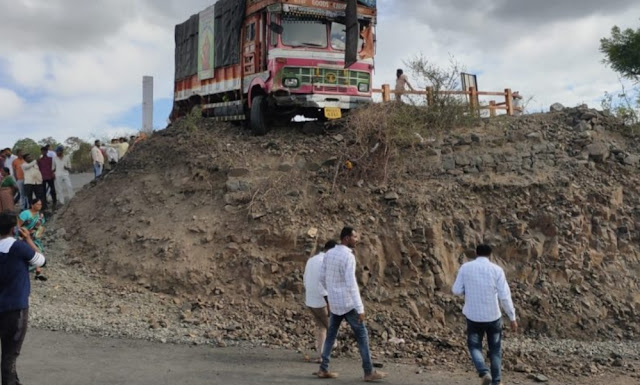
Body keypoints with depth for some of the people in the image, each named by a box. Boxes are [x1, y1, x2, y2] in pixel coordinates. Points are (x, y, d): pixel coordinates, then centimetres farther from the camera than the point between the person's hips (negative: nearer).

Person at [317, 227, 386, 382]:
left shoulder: (329, 253, 5)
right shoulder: (349, 256, -20)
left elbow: (322, 278, 13)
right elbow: (351, 284, -26)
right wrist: (360, 308, -23)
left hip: (334, 303, 7)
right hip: (347, 303, -7)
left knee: (331, 335, 16)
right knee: (362, 335, 2)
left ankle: (323, 369, 17)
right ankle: (369, 372, 6)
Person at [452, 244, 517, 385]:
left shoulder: (465, 268, -3)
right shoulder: (496, 269, -6)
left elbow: (457, 291, -1)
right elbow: (505, 296, -9)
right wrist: (513, 317, -1)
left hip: (473, 316, 0)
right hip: (493, 316, 0)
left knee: (474, 346, 16)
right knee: (495, 350, 17)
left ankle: (484, 372, -6)